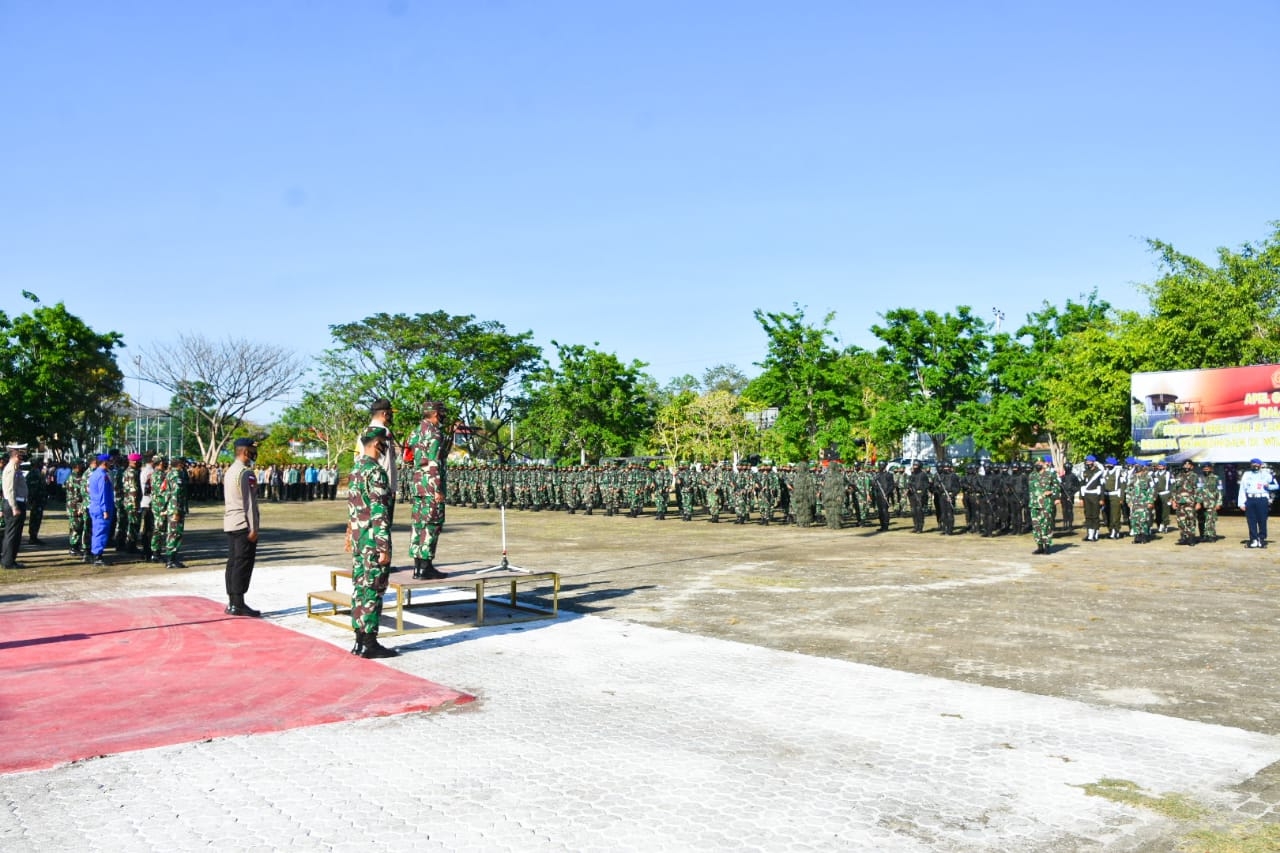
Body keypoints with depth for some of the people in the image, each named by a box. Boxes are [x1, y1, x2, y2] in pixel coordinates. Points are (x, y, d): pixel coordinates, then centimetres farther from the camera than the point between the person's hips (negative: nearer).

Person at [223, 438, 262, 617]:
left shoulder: (230, 471, 17)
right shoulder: (246, 473, -13)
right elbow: (249, 502, -17)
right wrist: (253, 528, -17)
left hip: (230, 524, 10)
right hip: (243, 524, -9)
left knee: (233, 562, 10)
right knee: (243, 564, -7)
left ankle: (232, 603, 13)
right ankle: (238, 605, -6)